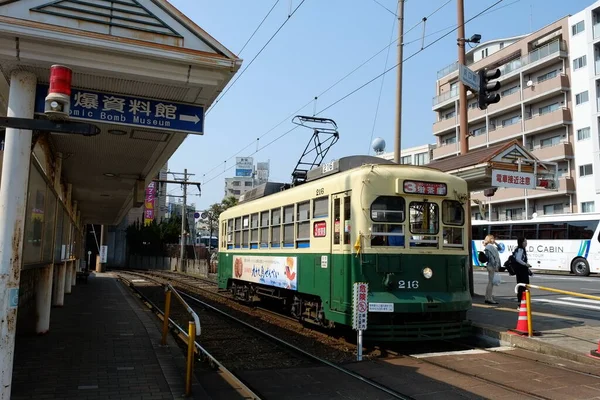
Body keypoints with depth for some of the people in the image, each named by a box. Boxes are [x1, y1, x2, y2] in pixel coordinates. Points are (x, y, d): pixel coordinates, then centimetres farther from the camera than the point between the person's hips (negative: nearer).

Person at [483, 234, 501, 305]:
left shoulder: (492, 247, 17)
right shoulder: (489, 247, -13)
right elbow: (491, 257, -19)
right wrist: (495, 267, -20)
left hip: (492, 266, 10)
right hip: (492, 266, -10)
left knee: (490, 283, 13)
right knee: (491, 282, -7)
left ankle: (488, 298, 19)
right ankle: (489, 299, -4)